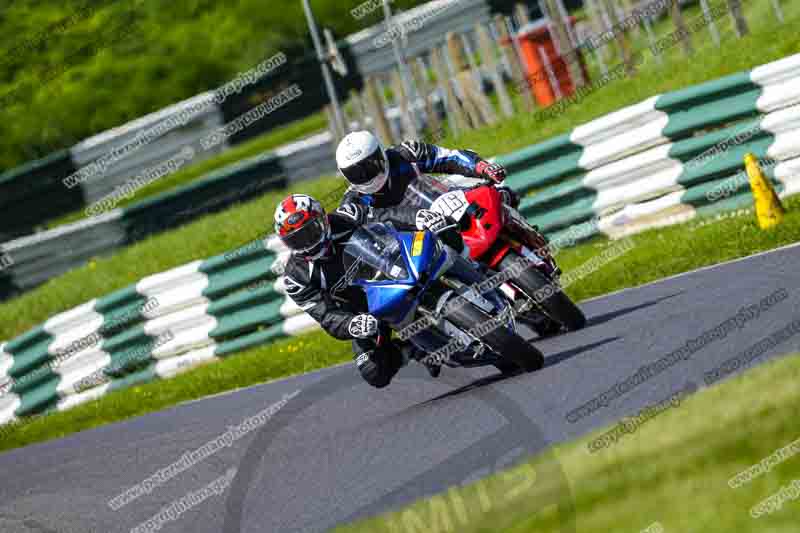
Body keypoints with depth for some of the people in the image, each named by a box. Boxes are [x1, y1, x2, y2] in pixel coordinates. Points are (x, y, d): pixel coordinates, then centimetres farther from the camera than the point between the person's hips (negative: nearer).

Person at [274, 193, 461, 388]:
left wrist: (421, 216, -54)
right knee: (376, 374, -16)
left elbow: (385, 217, -34)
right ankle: (413, 350, 12)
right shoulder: (297, 277, -19)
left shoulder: (343, 221, -19)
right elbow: (327, 317, -25)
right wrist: (352, 326, -49)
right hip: (364, 314, 0)